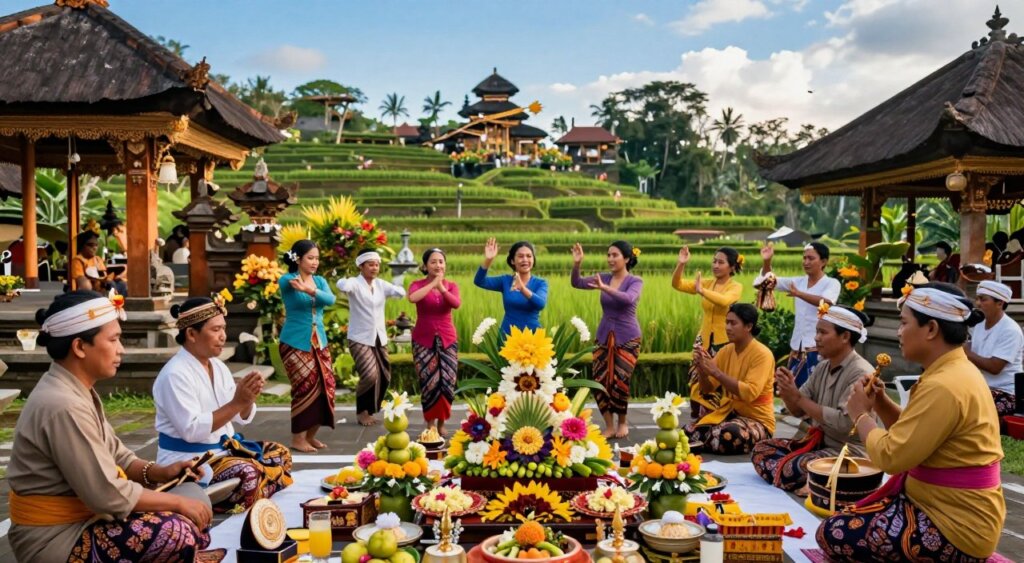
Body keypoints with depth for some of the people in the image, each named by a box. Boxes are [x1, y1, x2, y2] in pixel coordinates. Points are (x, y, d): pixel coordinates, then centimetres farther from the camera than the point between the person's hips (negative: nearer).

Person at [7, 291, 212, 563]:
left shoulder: (78, 391, 7)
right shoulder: (63, 406, -25)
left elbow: (117, 458, 11)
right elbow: (108, 494, -24)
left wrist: (160, 472, -7)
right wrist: (179, 502, -16)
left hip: (79, 519, 10)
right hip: (57, 540, -10)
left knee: (191, 520, 5)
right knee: (180, 534, -22)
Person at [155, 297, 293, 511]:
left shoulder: (218, 366, 8)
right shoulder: (175, 374, -18)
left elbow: (242, 418, 9)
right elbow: (191, 430, -26)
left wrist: (249, 398, -13)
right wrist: (236, 402, -27)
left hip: (223, 447, 9)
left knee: (279, 454, 0)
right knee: (247, 473, -31)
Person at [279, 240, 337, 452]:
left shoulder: (320, 281, 6)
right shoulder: (287, 280, -6)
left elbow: (331, 299, -13)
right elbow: (284, 282, -30)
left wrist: (310, 290, -35)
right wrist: (298, 283, -55)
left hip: (319, 342, 6)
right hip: (295, 342, -6)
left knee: (326, 386, 4)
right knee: (307, 387, -9)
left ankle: (311, 435, 18)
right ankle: (297, 438, 5)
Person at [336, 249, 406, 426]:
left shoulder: (381, 284, 7)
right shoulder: (355, 283, -9)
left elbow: (400, 293, -7)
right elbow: (343, 286, -31)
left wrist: (398, 290, -31)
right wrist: (343, 282, -55)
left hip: (379, 338, 6)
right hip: (360, 339, -6)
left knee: (384, 377, 6)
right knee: (370, 375, -17)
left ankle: (370, 410, 26)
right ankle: (362, 412, 5)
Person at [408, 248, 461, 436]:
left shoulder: (451, 285, 4)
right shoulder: (418, 284, -2)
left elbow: (456, 304, -17)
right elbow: (412, 298, -26)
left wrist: (442, 288, -31)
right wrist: (433, 283, -22)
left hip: (447, 340, 2)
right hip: (423, 340, -2)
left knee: (447, 382, -2)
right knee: (430, 382, -7)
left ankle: (441, 422, 17)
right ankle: (430, 423, 10)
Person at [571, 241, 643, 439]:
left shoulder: (635, 281, -7)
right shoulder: (605, 278, 4)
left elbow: (628, 298, -29)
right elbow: (577, 283, -4)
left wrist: (605, 288, -42)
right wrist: (576, 264, -22)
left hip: (626, 338, -4)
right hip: (604, 337, 4)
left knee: (620, 382, -5)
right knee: (600, 381, -3)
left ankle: (622, 423, 20)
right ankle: (609, 426, 11)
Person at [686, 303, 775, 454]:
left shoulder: (762, 354, -16)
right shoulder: (726, 350, 4)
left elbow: (750, 393, -29)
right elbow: (708, 389, 4)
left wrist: (716, 372, -31)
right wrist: (701, 368, -17)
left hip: (756, 420, -5)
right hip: (730, 412, 5)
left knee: (728, 435, -34)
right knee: (690, 431, -17)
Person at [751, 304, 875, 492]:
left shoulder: (860, 373, -17)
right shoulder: (822, 367, 8)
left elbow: (844, 423, -27)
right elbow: (799, 411, 12)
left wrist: (798, 397, -20)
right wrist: (788, 392, -11)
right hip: (819, 440, 9)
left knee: (790, 470, -32)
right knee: (761, 449, 1)